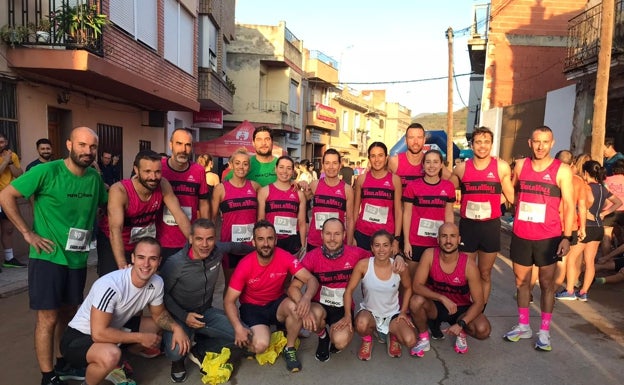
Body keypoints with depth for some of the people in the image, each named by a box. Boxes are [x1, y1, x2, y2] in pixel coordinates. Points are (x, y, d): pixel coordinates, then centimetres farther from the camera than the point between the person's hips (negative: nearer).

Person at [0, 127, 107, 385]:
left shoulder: (95, 178, 1)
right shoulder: (47, 171, -15)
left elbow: (103, 206, 18)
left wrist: (91, 232, 6)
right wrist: (28, 233, -13)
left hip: (78, 258, 6)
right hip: (48, 257, -5)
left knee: (69, 313, 18)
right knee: (48, 318, 1)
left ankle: (63, 364, 35)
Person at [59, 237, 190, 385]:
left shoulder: (156, 283, -11)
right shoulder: (111, 285, -31)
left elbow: (159, 314, 5)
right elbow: (99, 333, -31)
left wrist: (176, 327, -15)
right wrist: (141, 337, -23)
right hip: (79, 337, -7)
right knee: (111, 355, -35)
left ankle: (113, 368, 12)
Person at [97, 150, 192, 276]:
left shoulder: (163, 185, -16)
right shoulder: (119, 190, -29)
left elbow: (179, 215, -15)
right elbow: (115, 229, -38)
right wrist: (122, 266, -50)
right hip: (113, 243, -3)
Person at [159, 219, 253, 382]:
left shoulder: (218, 251, -12)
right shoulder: (175, 263, -25)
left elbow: (235, 247, 10)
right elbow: (162, 293, -14)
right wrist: (183, 316, -22)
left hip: (206, 312, 5)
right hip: (178, 316, -4)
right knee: (175, 352, -33)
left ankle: (199, 351, 13)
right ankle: (178, 360, 10)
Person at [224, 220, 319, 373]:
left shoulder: (284, 257, -18)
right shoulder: (245, 265, -20)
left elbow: (311, 279, -21)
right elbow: (229, 301, -15)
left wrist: (306, 298, -44)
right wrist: (238, 327, -31)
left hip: (277, 304, 2)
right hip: (252, 308, -2)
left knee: (295, 307, -32)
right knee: (260, 345, -28)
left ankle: (289, 349, -5)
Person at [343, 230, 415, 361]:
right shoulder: (363, 265, -20)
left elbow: (408, 288, 5)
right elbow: (349, 290, -13)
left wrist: (403, 311, -2)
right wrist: (347, 315, -24)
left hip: (393, 314, 1)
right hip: (369, 312, -1)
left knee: (410, 341, -23)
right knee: (362, 324, -37)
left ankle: (393, 335, 16)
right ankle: (367, 340, 4)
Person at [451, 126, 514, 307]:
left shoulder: (501, 167, -3)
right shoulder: (461, 168, 0)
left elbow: (511, 196, 7)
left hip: (491, 226, 0)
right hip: (467, 225, 1)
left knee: (485, 274, 12)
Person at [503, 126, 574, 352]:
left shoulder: (562, 170, -5)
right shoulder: (520, 165, 4)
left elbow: (569, 205, -6)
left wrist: (567, 237, -13)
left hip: (549, 237, -3)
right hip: (520, 236, 3)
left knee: (547, 284, 7)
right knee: (521, 281, 12)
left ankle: (544, 331, 17)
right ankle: (523, 326, 26)